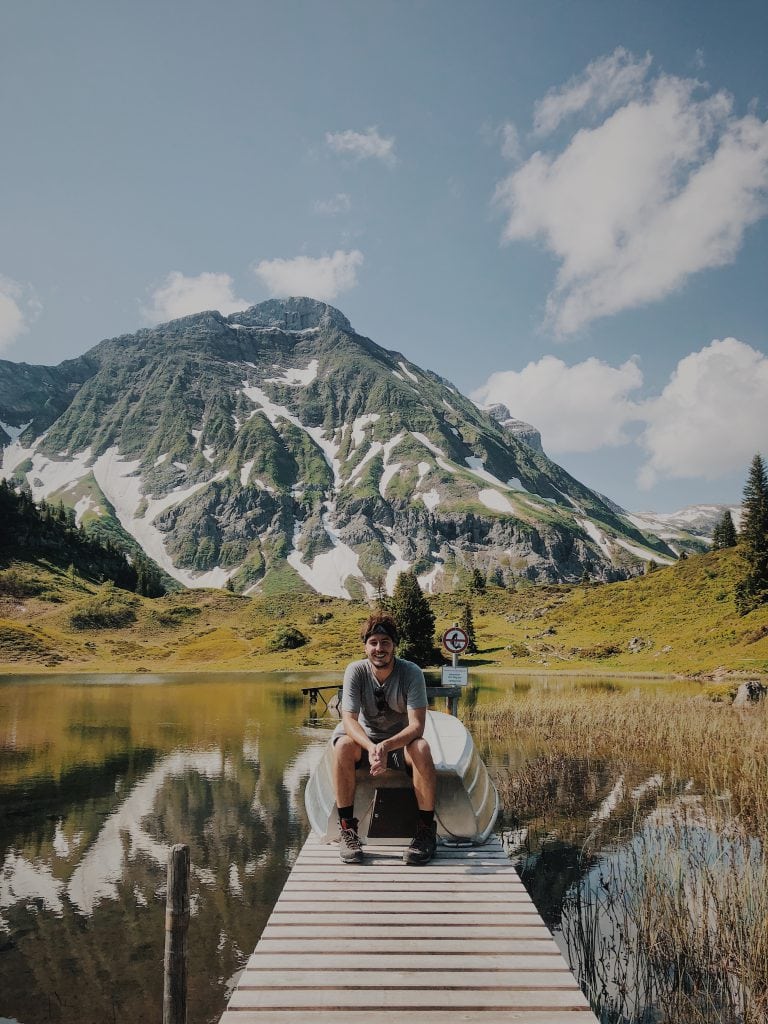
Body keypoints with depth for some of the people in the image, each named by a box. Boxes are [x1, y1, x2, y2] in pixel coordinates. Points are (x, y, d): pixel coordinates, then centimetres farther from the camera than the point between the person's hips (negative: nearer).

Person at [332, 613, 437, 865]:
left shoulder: (412, 673, -18)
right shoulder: (355, 671, -14)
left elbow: (417, 725, -25)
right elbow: (349, 720, -23)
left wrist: (386, 746, -43)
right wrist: (371, 748, -43)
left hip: (401, 744, -1)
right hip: (366, 742, 1)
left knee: (421, 748, -34)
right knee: (343, 745, -32)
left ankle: (426, 830, -19)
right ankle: (346, 827, -19)